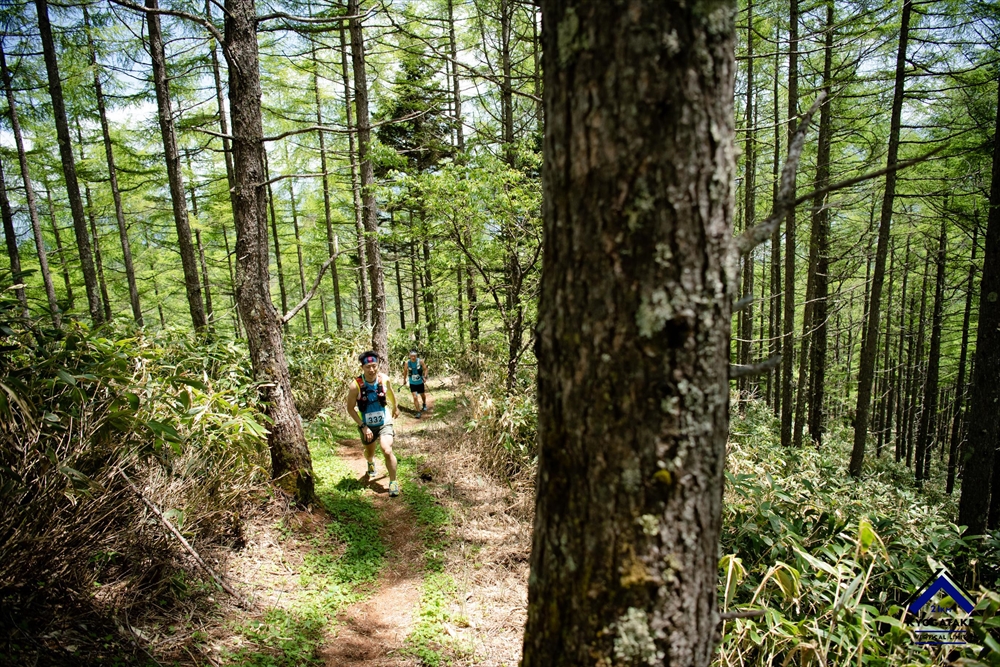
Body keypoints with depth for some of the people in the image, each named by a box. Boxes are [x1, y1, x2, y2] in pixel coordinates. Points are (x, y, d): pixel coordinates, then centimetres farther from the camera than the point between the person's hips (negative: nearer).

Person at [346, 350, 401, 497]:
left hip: (384, 423, 0)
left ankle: (393, 482, 0)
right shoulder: (356, 385, -24)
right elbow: (350, 409, -13)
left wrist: (395, 407, 23)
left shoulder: (384, 379, -17)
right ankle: (371, 465, 61)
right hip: (366, 426, 0)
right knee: (369, 453, 23)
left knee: (387, 451, -21)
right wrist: (363, 427, -19)